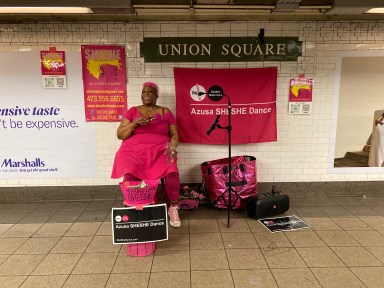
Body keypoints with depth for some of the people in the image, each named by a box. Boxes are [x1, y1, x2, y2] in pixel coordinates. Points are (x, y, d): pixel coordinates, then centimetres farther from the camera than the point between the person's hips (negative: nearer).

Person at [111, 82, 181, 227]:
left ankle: (173, 208, -11)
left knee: (172, 171, -31)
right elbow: (120, 134, 9)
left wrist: (172, 147, -8)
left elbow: (174, 135, 13)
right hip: (134, 150, 0)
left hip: (159, 150, 0)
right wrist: (134, 124, -7)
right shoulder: (132, 111, 14)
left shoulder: (165, 112, 15)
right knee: (129, 176, -33)